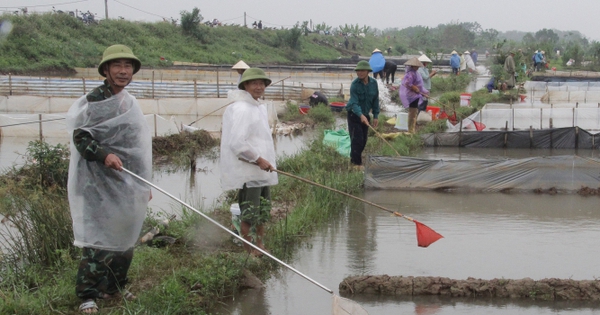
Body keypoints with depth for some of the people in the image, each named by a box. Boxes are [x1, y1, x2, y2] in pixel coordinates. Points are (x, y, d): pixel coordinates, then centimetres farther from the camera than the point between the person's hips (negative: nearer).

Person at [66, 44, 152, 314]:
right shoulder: (95, 100, -9)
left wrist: (144, 184, 22)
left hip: (127, 184, 8)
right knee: (99, 240, -9)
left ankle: (114, 287, 25)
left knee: (124, 239, 13)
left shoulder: (130, 103, 14)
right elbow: (80, 136, -13)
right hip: (102, 183, -8)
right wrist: (103, 154, -30)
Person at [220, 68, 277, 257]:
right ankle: (249, 254, 3)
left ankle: (260, 248, 30)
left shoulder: (259, 107, 15)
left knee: (262, 213, 18)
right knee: (249, 215, -5)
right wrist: (258, 159, -20)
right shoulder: (241, 109, -17)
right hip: (247, 173, -10)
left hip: (262, 171, 10)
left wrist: (265, 161, 16)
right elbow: (237, 142, -24)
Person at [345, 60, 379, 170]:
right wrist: (361, 115, -42)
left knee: (363, 140, 11)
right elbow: (354, 102, -27)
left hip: (365, 114, 5)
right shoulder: (355, 84, -19)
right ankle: (356, 163, -1)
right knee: (357, 139, -10)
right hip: (354, 114, -5)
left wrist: (376, 116, 2)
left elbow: (375, 100, 4)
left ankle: (354, 159, 29)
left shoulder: (373, 83, -5)